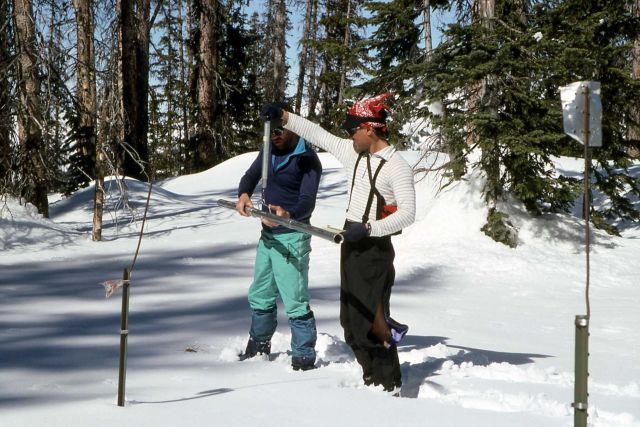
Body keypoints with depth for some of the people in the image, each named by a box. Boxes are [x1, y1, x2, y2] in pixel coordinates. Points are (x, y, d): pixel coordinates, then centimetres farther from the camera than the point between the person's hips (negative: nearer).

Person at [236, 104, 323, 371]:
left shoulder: (307, 159, -15)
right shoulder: (270, 151, 9)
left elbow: (307, 202, -24)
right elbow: (251, 175, 12)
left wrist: (288, 215, -45)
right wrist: (243, 194, -12)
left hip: (291, 237, -8)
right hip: (267, 235, 8)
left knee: (295, 301, -10)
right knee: (260, 296, 21)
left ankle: (304, 359, -4)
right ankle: (259, 347, 39)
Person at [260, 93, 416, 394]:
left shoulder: (397, 167, -13)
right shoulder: (353, 153, 8)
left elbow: (408, 213, -18)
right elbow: (318, 134, 16)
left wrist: (369, 229, -25)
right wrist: (283, 116, 10)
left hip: (376, 247, -8)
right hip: (351, 242, 8)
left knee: (371, 320, -11)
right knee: (351, 319, 10)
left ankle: (389, 386, -3)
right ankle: (372, 378, 19)